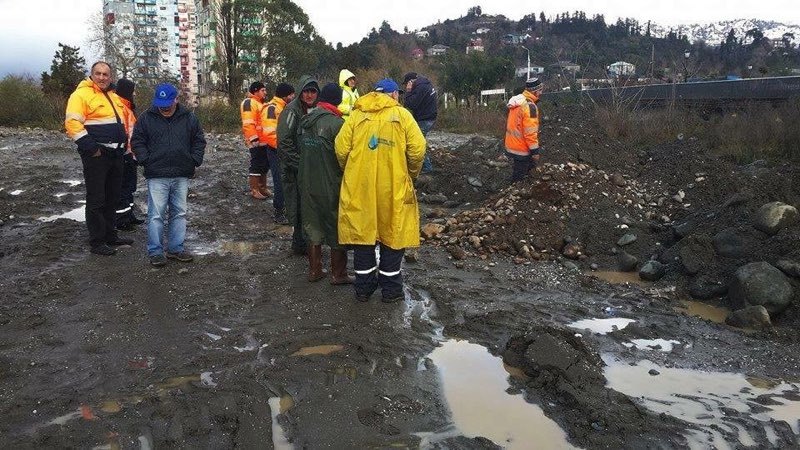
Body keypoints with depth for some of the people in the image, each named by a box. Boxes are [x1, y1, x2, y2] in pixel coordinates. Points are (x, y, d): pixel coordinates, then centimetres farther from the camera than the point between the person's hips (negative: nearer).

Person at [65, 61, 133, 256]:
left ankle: (110, 236, 27)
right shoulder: (81, 94, -8)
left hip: (116, 155, 8)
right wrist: (91, 148, -20)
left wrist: (124, 142, 17)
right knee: (96, 200, -3)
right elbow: (72, 123, -17)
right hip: (96, 156, -8)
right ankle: (97, 242, 3)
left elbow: (122, 121, 30)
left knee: (112, 198, 15)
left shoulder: (114, 97, 18)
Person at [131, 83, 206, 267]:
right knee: (156, 215, -3)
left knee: (179, 213, 9)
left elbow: (199, 140, 11)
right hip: (157, 176, -3)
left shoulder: (189, 118, 5)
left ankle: (176, 248, 20)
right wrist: (146, 160, -6)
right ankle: (155, 251, 6)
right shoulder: (147, 118, 0)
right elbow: (137, 141, 4)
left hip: (182, 176, 3)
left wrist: (195, 160, 1)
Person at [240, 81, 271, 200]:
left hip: (265, 142, 10)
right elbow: (248, 123, -21)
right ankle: (254, 190, 2)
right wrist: (254, 139, -25)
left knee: (265, 166, 15)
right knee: (256, 166, -5)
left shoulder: (260, 104, 21)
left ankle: (262, 187, 26)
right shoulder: (249, 103, -11)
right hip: (256, 142, -10)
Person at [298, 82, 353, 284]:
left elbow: (300, 149, 9)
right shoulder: (336, 123, -17)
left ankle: (314, 270, 24)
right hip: (331, 185, -6)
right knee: (337, 230, 7)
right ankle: (338, 274, 15)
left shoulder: (305, 121, 4)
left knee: (313, 227, 16)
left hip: (307, 183, 6)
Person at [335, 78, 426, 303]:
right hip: (393, 187, -2)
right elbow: (417, 150, -8)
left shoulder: (356, 115, 5)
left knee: (362, 232, 12)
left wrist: (351, 173, 14)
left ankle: (363, 287, 22)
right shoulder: (402, 115, 0)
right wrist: (410, 175, 8)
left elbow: (341, 150, -2)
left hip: (359, 186, 2)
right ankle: (390, 289, 19)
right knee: (393, 234, 11)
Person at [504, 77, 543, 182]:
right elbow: (530, 132, -24)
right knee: (519, 179, 3)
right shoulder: (530, 106, -22)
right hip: (521, 150, -9)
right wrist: (535, 151, -18)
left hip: (511, 146, 9)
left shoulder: (516, 102, 8)